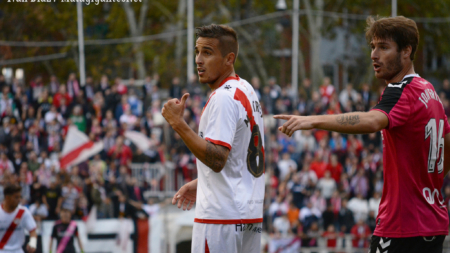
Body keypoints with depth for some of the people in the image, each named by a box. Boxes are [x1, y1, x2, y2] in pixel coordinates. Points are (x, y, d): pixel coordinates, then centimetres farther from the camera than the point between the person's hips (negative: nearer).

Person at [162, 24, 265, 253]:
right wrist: (200, 184, 24)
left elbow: (217, 160, -22)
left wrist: (178, 123, -20)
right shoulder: (247, 91, 17)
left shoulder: (223, 97, -14)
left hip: (221, 216, -10)